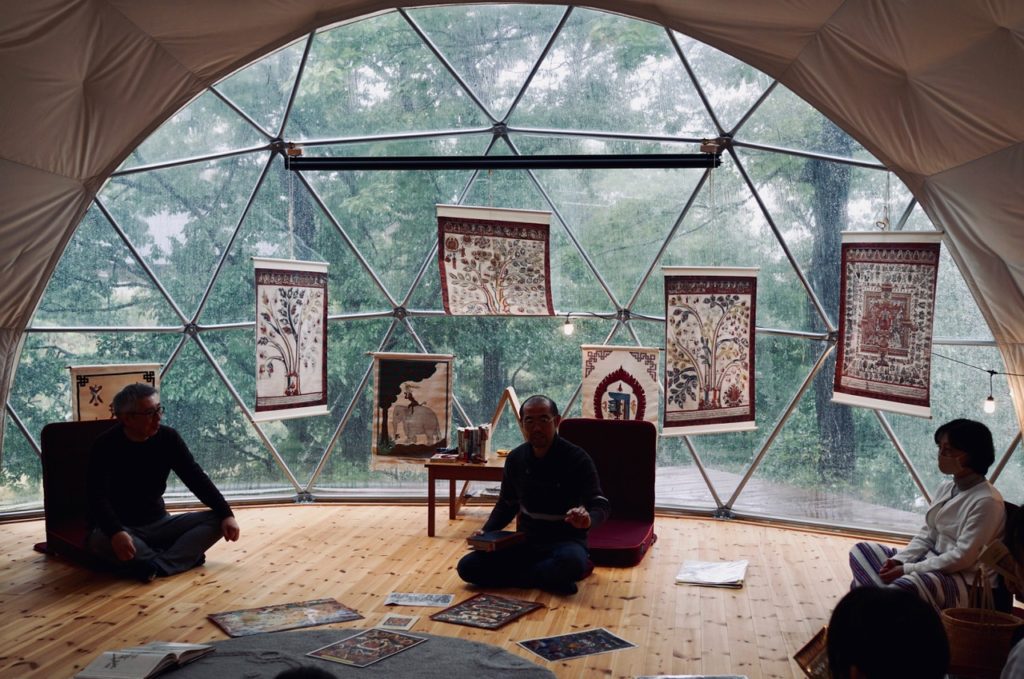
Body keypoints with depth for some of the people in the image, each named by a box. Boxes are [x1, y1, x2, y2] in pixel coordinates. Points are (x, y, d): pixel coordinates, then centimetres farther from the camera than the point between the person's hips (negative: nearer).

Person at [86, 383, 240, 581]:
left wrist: (226, 514, -13)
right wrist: (116, 533, -44)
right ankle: (184, 556, -25)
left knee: (215, 521, -14)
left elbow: (196, 478, -1)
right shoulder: (105, 445, -15)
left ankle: (156, 565, -31)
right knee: (100, 539, -38)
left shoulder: (168, 438, -2)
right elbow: (98, 497, -24)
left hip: (159, 523, 5)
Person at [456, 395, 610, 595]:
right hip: (526, 541, 5)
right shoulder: (515, 459, 3)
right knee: (467, 567, -15)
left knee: (571, 562, -41)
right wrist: (486, 531, 0)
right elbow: (507, 504, 17)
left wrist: (588, 519, -42)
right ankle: (548, 577, -11)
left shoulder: (577, 458, -12)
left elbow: (600, 505, -18)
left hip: (565, 542, -5)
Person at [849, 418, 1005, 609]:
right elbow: (925, 536, 12)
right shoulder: (945, 488, 10)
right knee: (862, 550, 5)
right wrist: (898, 560, -7)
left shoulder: (986, 501, -16)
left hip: (966, 582, -9)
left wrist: (907, 570, -20)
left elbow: (962, 557, -20)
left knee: (904, 587, -37)